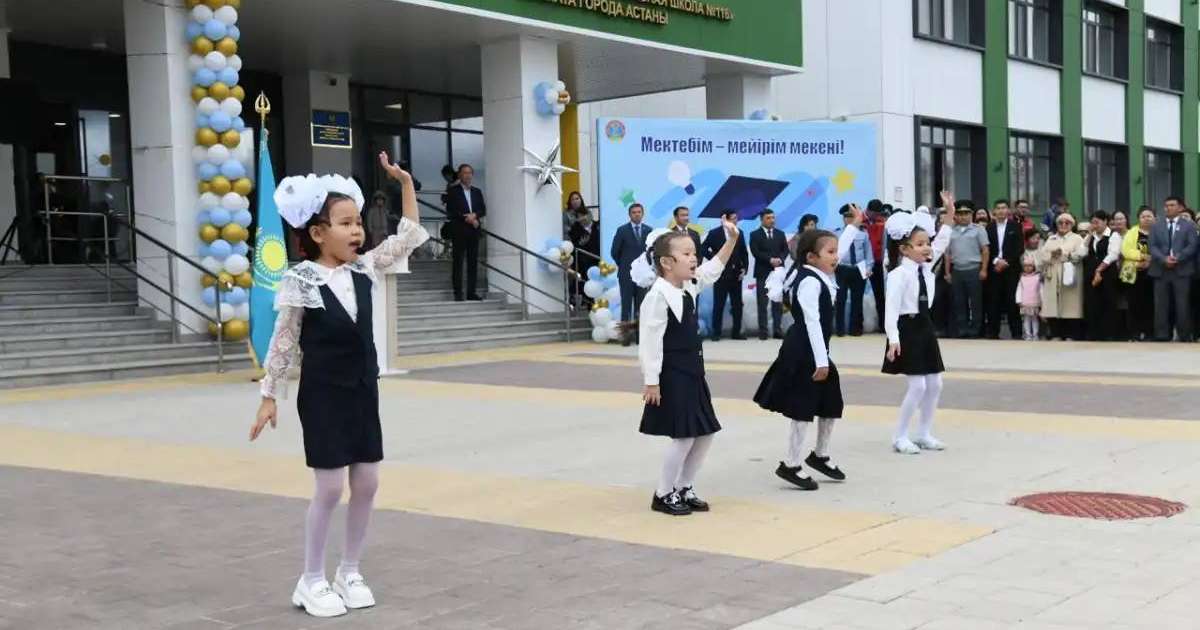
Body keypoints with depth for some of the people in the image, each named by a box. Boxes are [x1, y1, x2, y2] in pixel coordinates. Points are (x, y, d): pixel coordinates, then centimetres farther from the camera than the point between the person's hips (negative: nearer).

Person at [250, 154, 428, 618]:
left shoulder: (363, 269, 3)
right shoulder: (300, 282, -13)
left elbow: (409, 238, 7)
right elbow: (283, 344, -8)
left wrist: (406, 183, 1)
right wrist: (269, 397, -7)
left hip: (364, 392, 6)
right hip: (324, 397, -6)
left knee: (366, 484, 8)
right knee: (329, 488, -2)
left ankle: (350, 572, 23)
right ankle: (312, 581, 13)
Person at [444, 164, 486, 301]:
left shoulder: (477, 192, 17)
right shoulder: (452, 191, 3)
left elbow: (483, 210, 11)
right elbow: (450, 211, -6)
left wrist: (475, 215, -10)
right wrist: (467, 218, -13)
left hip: (474, 230, 4)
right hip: (459, 231, -4)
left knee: (473, 261, 2)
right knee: (458, 261, -4)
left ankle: (471, 292, 5)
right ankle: (458, 293, -4)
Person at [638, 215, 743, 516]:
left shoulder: (690, 287, 7)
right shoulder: (658, 296, -19)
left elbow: (713, 270, 25)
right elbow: (650, 342, -19)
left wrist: (732, 240, 16)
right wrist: (651, 382, -20)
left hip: (693, 374, 9)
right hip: (672, 377, -9)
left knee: (705, 434, 12)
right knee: (683, 437, -6)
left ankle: (684, 488, 24)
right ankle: (664, 494, 10)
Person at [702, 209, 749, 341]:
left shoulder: (739, 233, 9)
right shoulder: (714, 234, -3)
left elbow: (744, 252, 12)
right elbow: (704, 249, -4)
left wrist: (744, 268, 2)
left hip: (736, 274, 4)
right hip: (721, 274, -4)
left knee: (737, 305, 5)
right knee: (719, 304, 0)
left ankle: (736, 332, 12)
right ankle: (716, 333, 6)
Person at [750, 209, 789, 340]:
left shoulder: (780, 234, 15)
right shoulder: (755, 235, 3)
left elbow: (785, 250, 8)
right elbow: (755, 252, -8)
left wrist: (780, 259, -12)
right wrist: (770, 260, -17)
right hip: (762, 272, -3)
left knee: (778, 302, 2)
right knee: (762, 303, -2)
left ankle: (777, 329, 5)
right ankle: (763, 331, 0)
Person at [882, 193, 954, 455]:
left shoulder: (926, 268, 7)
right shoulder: (899, 275, -16)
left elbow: (942, 241, 10)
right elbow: (892, 308, -22)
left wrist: (950, 212, 4)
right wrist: (893, 339, -30)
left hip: (925, 327, 8)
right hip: (908, 328, -8)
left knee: (935, 384, 10)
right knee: (918, 385, -9)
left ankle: (924, 433, 21)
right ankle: (899, 436, 2)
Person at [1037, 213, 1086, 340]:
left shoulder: (1077, 238, 9)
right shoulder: (1050, 239, 22)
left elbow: (1080, 254, -9)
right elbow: (1041, 254, 8)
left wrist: (1063, 253, -12)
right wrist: (1051, 254, -10)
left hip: (1069, 278, -4)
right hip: (1052, 279, 4)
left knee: (1070, 309, -7)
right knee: (1052, 309, -1)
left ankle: (1071, 337, -4)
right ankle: (1056, 336, 4)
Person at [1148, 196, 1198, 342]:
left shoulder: (1189, 226, 8)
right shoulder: (1156, 227, 15)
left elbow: (1192, 246, -3)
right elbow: (1153, 247, 4)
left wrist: (1177, 258, -17)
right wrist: (1164, 259, -14)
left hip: (1182, 270, -2)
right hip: (1161, 270, 2)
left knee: (1183, 305, -2)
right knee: (1161, 306, 1)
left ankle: (1185, 337, 5)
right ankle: (1162, 337, 5)